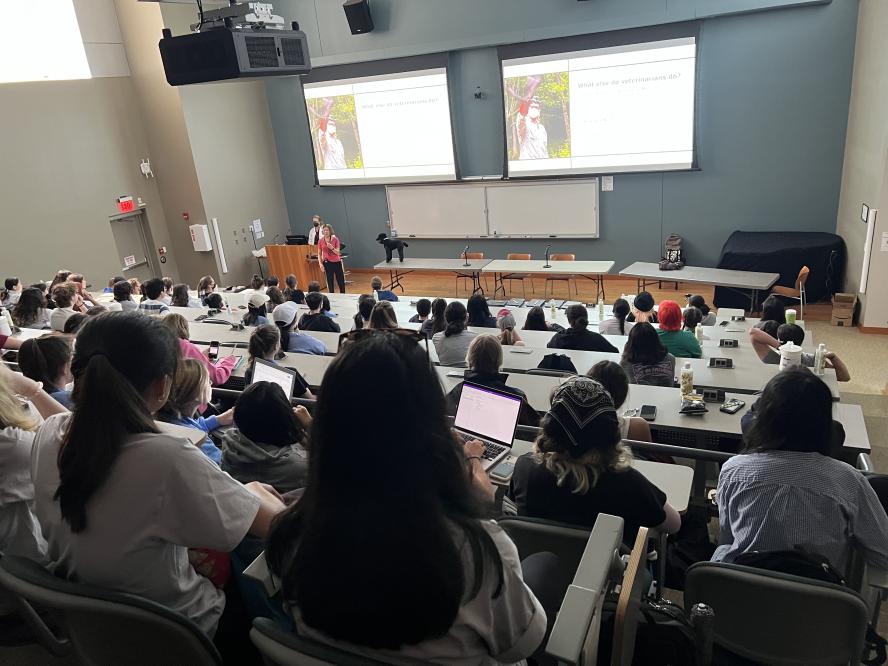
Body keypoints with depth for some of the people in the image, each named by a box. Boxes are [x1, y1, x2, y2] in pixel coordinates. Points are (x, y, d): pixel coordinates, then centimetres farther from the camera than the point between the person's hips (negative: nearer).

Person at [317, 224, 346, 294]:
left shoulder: (335, 239, -3)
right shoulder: (320, 241, 1)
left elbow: (338, 252, -6)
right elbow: (319, 254, 5)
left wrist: (332, 248, -24)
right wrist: (320, 263, -7)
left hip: (337, 262, 0)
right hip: (327, 263, 0)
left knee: (341, 281, 4)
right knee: (330, 281, 1)